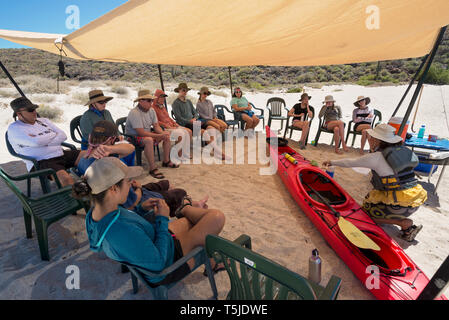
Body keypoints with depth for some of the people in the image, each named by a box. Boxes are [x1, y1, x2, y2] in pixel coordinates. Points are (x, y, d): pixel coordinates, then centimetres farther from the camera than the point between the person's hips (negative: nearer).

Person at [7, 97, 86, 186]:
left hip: (61, 154, 6)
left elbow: (63, 136, 6)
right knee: (66, 179, -37)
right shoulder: (14, 128, 1)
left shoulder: (43, 120, 18)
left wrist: (43, 140, -8)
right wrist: (53, 135, -1)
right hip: (41, 163, -6)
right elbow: (36, 142, -18)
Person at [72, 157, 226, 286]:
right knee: (217, 217, -9)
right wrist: (162, 219, -23)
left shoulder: (93, 214, -12)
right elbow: (158, 263, -29)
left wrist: (140, 210, -7)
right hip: (167, 269, -8)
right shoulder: (123, 232, -41)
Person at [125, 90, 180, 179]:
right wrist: (159, 136, -32)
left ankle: (166, 161, 8)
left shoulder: (151, 110, 1)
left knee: (167, 135, -1)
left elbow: (156, 126, 2)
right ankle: (153, 169, -32)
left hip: (147, 134, 8)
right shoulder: (134, 113, -24)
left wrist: (163, 133, -21)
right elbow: (141, 133, -30)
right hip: (134, 137, -8)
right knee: (149, 140, -39)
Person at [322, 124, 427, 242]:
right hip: (417, 198, 8)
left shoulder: (376, 157, -13)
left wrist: (332, 162, 13)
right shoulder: (404, 150, 7)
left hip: (402, 204, -8)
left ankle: (405, 223, -1)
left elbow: (350, 163, -3)